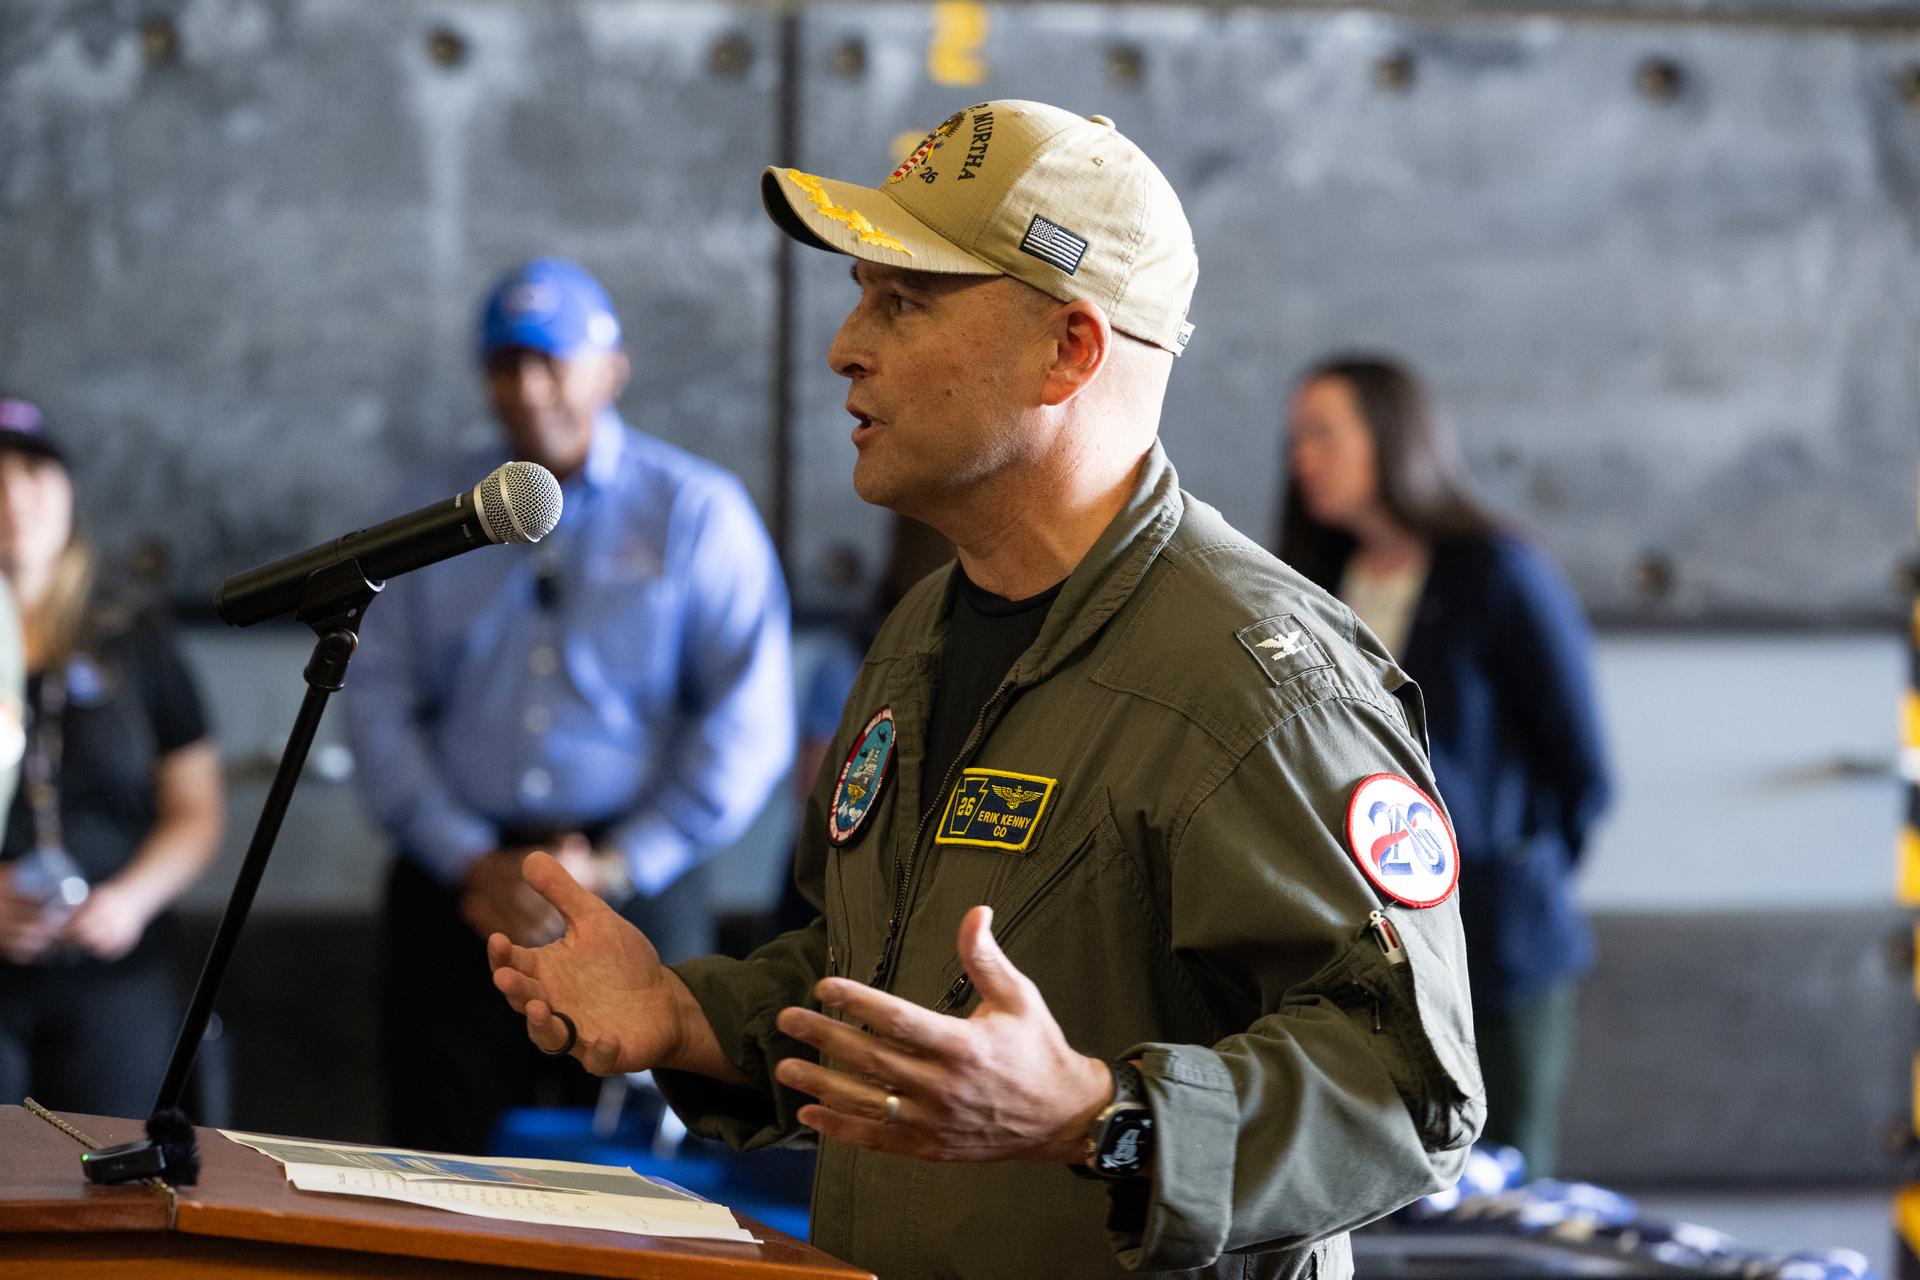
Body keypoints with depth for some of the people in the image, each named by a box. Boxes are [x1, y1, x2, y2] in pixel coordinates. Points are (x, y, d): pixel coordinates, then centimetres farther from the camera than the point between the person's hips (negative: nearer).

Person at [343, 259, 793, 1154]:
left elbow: (749, 722, -2)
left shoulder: (695, 510, 4)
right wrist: (472, 862, -5)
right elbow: (378, 701, 7)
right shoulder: (432, 511, 13)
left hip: (633, 887, -2)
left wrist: (616, 868, -8)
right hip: (457, 894, 2)